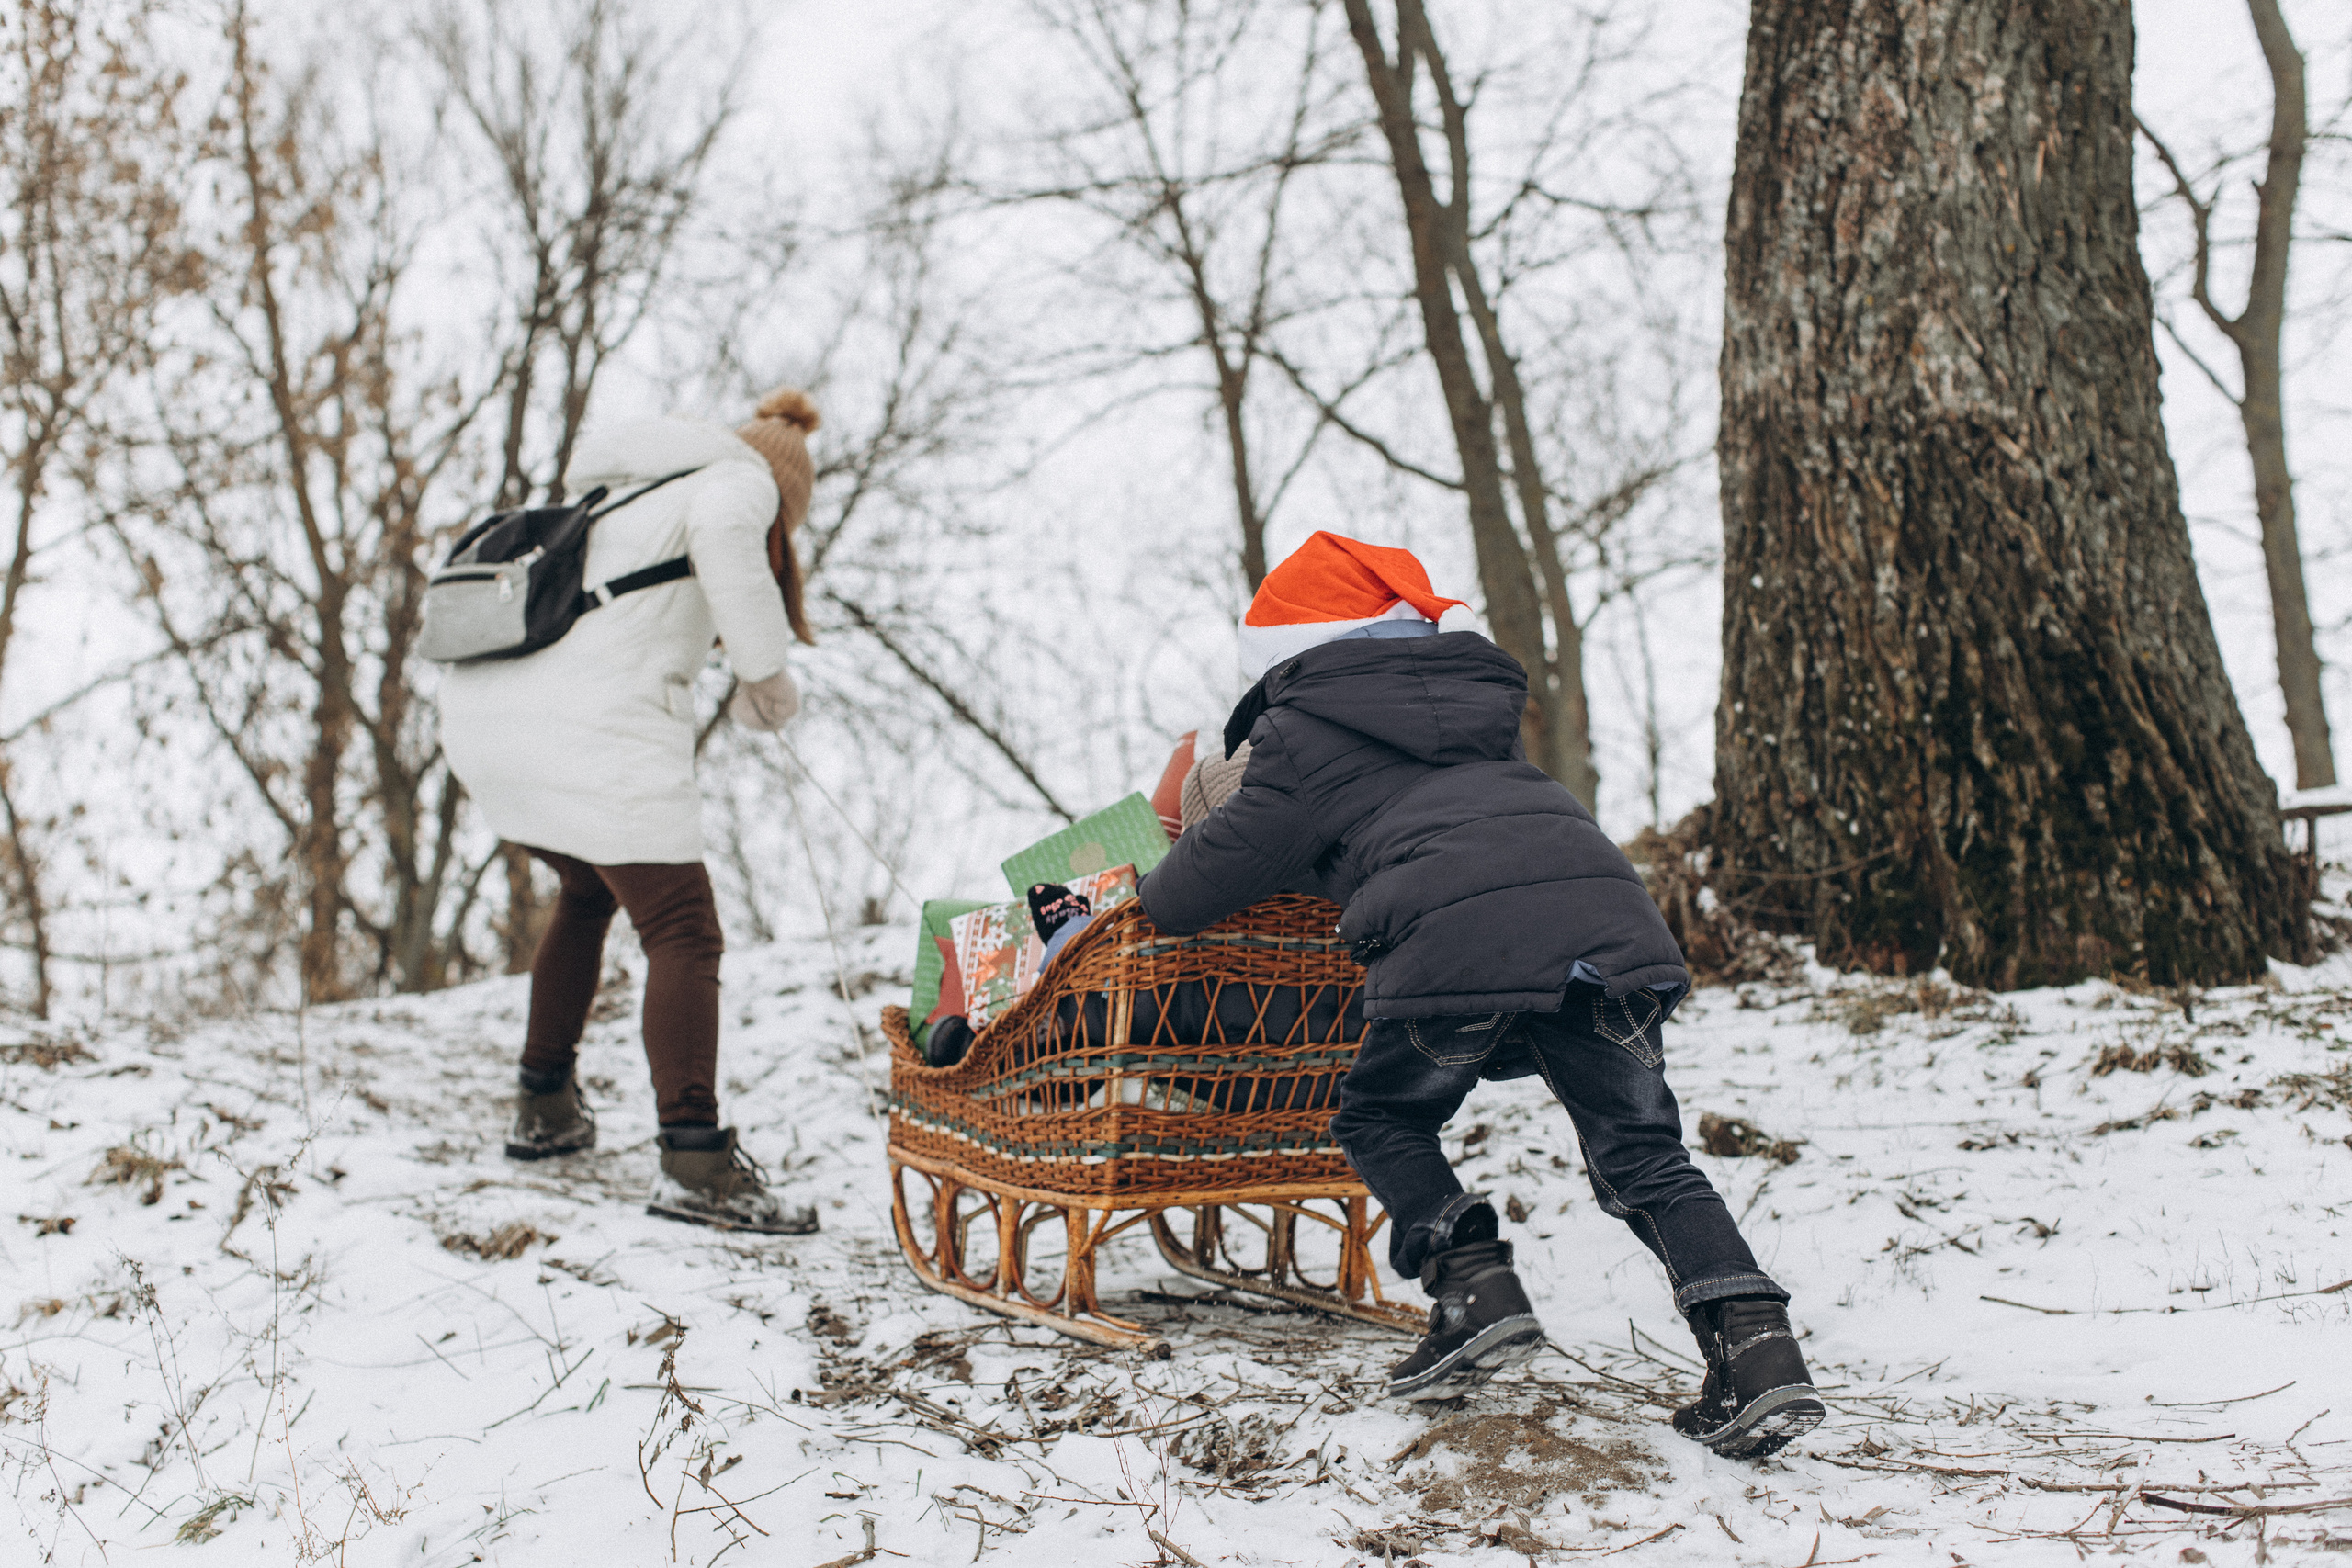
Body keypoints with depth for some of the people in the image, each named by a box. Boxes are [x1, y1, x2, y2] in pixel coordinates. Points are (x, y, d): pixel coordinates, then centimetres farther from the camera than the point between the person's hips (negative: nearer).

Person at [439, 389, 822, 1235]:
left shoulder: (614, 495, 33)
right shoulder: (739, 476, 8)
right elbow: (723, 526, -17)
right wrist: (764, 663, -11)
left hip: (481, 717, 8)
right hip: (593, 730, -8)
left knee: (588, 892, 29)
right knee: (681, 931, -6)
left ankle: (544, 1110, 33)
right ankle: (694, 1158, -19)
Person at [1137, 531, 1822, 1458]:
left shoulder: (1304, 737, 18)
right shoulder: (1473, 698, 36)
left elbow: (1181, 899, 20)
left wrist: (1151, 894, 41)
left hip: (1460, 935, -5)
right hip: (1608, 909, 5)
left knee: (1380, 1123, 19)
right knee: (1644, 1158, 12)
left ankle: (1476, 1292, 1)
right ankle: (1758, 1350, -5)